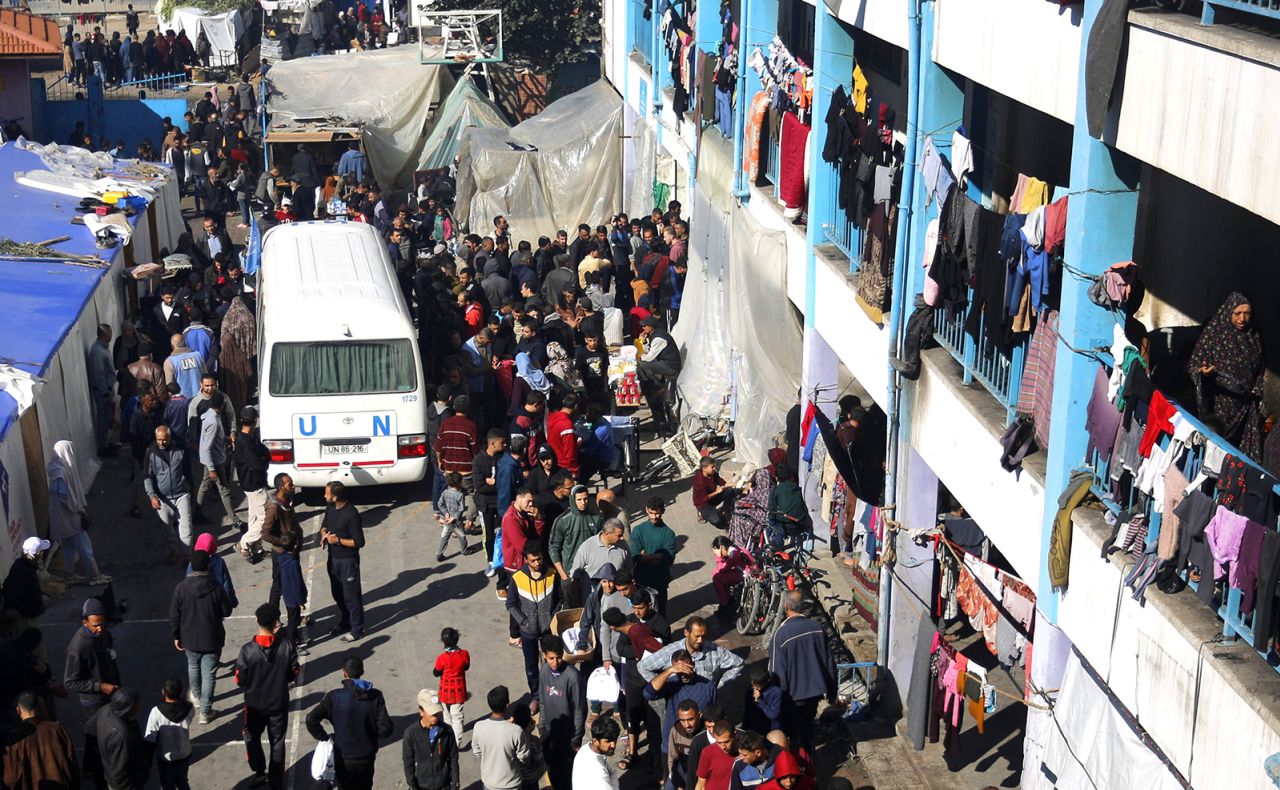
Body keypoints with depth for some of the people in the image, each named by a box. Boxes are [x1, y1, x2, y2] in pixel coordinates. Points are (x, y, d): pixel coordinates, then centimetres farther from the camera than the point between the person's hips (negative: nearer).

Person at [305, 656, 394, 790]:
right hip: (367, 758, 2)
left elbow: (311, 720, -18)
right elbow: (385, 729, -14)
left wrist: (324, 737, -3)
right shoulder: (375, 696, -12)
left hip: (344, 758, -1)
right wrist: (370, 734, 6)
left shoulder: (334, 697, -15)